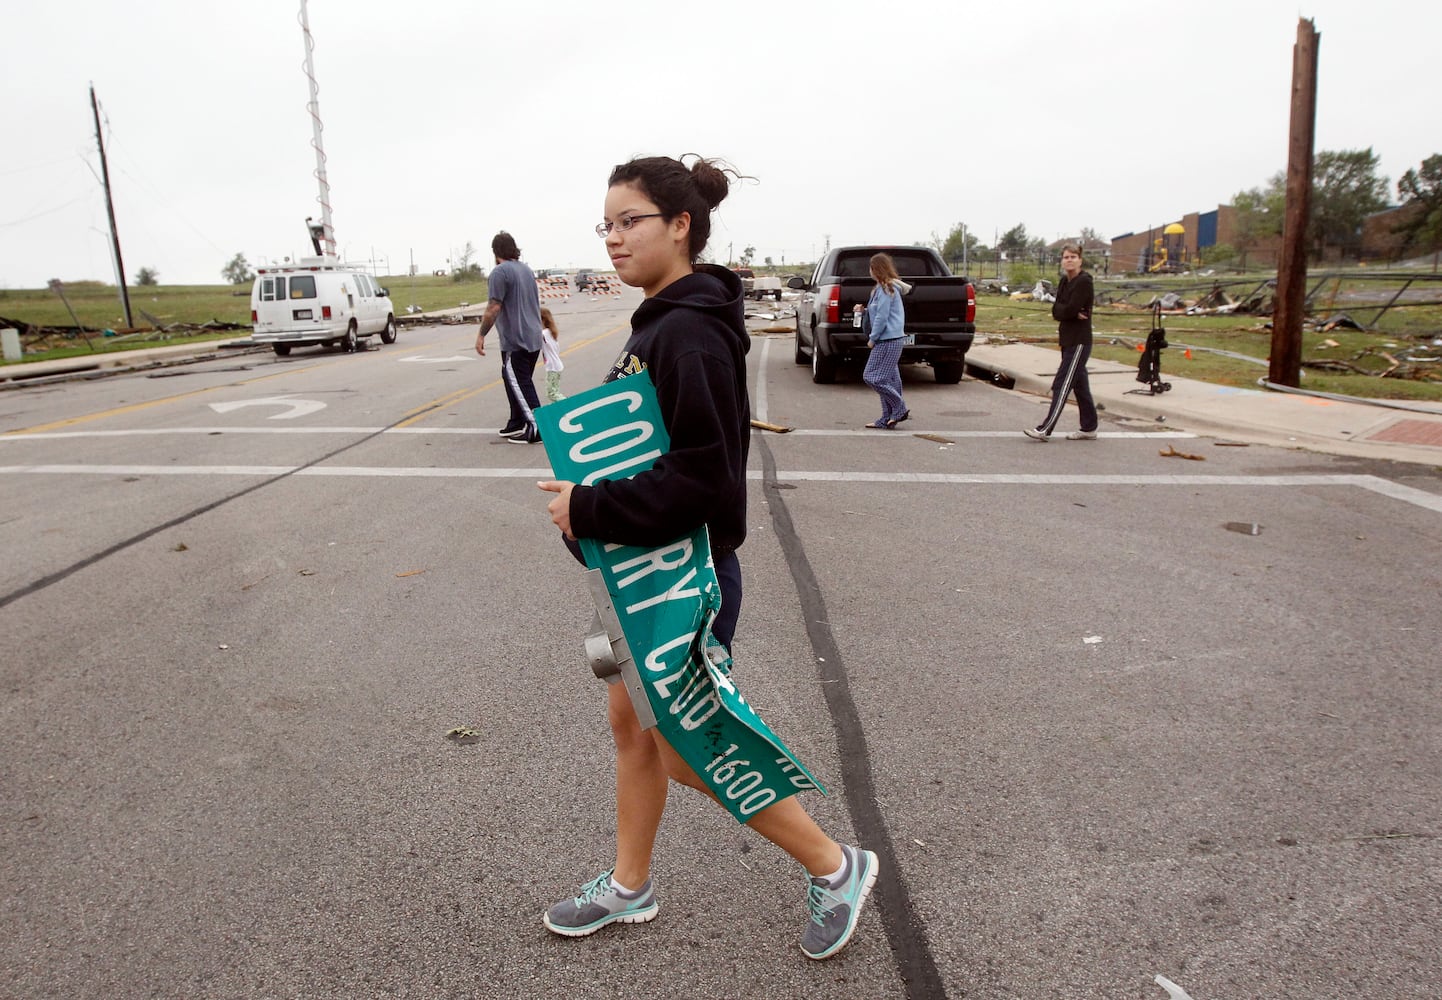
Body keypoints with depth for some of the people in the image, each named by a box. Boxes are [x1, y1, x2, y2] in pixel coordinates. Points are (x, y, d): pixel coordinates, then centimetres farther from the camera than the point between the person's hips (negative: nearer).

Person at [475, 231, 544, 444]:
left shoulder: (500, 272, -12)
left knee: (520, 386, -4)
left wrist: (481, 334, -12)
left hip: (515, 341, -8)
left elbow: (494, 307, -19)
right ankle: (517, 424, 24)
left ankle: (536, 429, -6)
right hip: (533, 338, 9)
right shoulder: (526, 270, 14)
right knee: (516, 382, 18)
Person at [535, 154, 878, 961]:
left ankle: (836, 866, 23)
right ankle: (629, 886, 40)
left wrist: (590, 510, -23)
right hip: (649, 570, 10)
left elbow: (706, 477, -28)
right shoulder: (660, 323, 9)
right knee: (631, 725, 20)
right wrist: (590, 500, 5)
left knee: (684, 750, 5)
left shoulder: (690, 334, -22)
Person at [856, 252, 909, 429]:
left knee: (871, 377, -10)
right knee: (888, 379, 10)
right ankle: (888, 419, 13)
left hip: (888, 340, -11)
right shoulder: (885, 288, 18)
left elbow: (882, 317, -17)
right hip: (890, 340, 11)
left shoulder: (885, 289, -13)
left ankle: (900, 408, -5)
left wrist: (872, 338, -10)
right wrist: (863, 311, 14)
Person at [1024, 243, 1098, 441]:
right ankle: (1089, 428, 21)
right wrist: (1072, 314, -13)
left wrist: (1060, 310, -3)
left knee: (1062, 384, -10)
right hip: (1068, 339, 9)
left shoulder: (1084, 282, -12)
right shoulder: (1064, 281, 13)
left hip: (1079, 341, -9)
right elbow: (1056, 311, 3)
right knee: (1080, 384, 13)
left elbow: (1070, 309, -22)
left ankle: (1045, 429, -11)